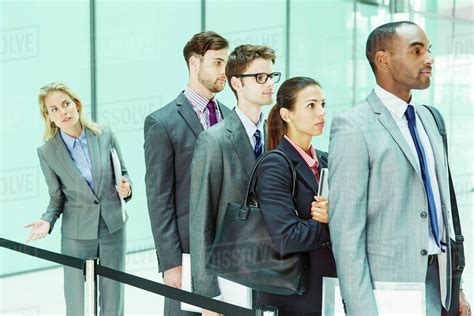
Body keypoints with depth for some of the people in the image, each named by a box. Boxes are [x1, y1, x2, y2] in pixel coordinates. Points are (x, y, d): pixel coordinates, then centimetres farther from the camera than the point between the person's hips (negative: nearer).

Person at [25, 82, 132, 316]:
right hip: (77, 235, -1)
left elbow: (123, 173, 7)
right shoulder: (47, 152, -8)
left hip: (113, 227, 1)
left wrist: (125, 188, -14)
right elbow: (57, 197, 1)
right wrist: (47, 220, -17)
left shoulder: (105, 135, -5)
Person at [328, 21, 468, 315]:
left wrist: (455, 284, 13)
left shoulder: (427, 117, 10)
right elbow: (346, 227, -16)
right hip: (389, 281, -6)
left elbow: (440, 200, 14)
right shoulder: (353, 127, -14)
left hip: (438, 277, 7)